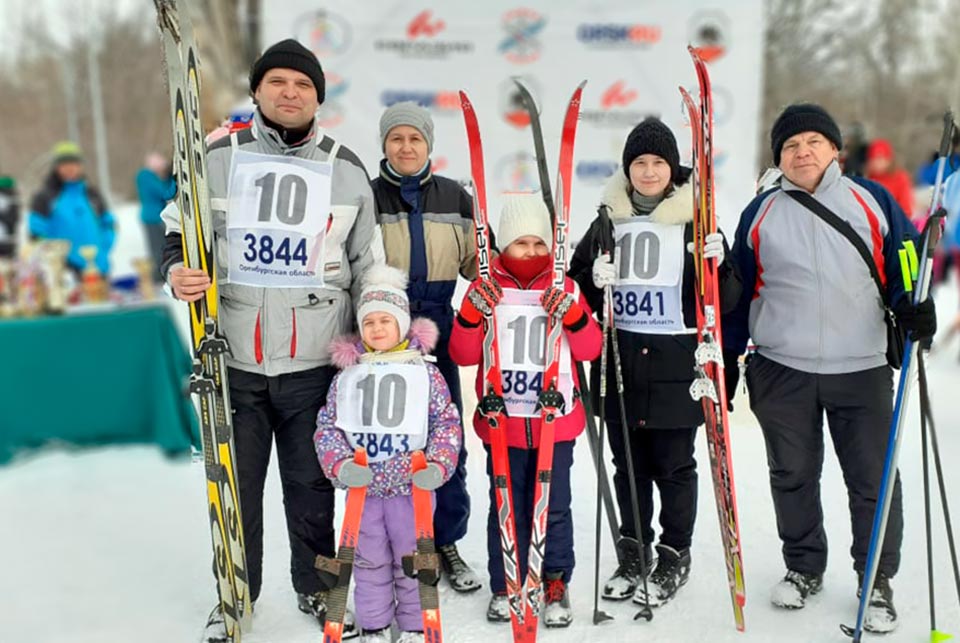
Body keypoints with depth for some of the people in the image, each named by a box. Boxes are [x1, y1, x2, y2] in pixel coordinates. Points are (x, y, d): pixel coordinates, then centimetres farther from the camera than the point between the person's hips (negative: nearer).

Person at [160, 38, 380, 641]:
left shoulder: (347, 169, 6)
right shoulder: (218, 157, 3)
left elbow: (368, 266, 11)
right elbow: (179, 230, 12)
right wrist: (177, 269, -10)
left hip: (314, 361, 0)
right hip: (232, 357, 0)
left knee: (312, 482, 10)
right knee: (235, 481, 9)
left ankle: (316, 585, 30)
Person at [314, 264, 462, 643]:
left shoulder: (424, 372, 0)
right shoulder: (346, 375, 5)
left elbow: (447, 422, -2)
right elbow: (327, 426, 4)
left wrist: (438, 465, -14)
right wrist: (339, 464, -11)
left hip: (411, 485, -1)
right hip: (362, 487, 2)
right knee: (369, 560, 12)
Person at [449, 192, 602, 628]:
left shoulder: (563, 290, 4)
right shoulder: (487, 290, 1)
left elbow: (589, 350, 0)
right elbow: (463, 354, -1)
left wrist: (573, 315, -18)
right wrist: (471, 314, -17)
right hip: (502, 422, 0)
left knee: (555, 507, 7)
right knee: (506, 507, 9)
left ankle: (556, 584, 22)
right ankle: (505, 584, 23)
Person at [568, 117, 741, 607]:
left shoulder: (694, 220, 0)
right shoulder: (609, 221, 8)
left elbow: (726, 299, 1)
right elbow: (578, 284, 14)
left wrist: (718, 264, -19)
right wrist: (595, 281, -8)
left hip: (676, 363, -3)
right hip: (620, 361, 3)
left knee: (674, 465, 5)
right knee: (628, 465, 12)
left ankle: (674, 557, 22)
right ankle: (633, 553, 27)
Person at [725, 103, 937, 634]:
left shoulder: (871, 200, 3)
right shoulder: (761, 213, 6)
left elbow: (905, 262, 9)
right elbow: (739, 291, 9)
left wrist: (914, 305, -11)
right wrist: (726, 357, 8)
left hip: (861, 369, -1)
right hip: (782, 371, 1)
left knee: (873, 480, 4)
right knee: (793, 476, 13)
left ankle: (877, 581, 22)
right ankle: (803, 567, 32)